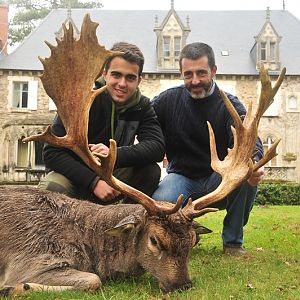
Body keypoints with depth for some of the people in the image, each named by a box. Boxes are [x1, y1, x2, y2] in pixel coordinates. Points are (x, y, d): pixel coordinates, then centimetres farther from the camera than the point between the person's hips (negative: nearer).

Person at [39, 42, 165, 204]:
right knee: (50, 189, -34)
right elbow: (52, 152, -20)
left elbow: (157, 147, -20)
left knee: (151, 171, -23)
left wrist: (114, 154, -37)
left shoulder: (142, 106, -5)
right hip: (74, 174, -2)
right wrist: (94, 181, -31)